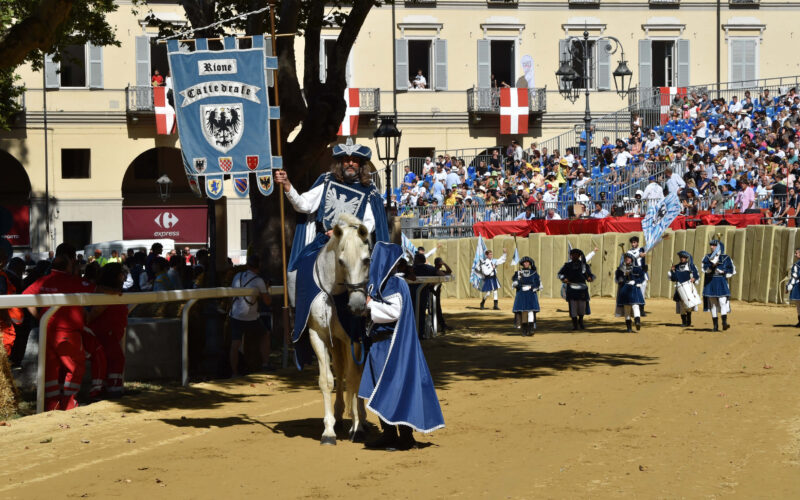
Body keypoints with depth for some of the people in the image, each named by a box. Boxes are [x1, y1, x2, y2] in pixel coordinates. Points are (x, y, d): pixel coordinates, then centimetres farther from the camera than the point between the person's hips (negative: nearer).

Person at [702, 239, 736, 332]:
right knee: (713, 303, 3)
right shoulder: (707, 257, 8)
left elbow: (731, 270, 4)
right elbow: (705, 269, -6)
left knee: (723, 301, -16)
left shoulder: (726, 258, 3)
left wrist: (722, 272, -10)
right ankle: (715, 325, 7)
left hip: (721, 283, -2)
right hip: (710, 283, 2)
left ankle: (724, 322, -20)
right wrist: (712, 265, -22)